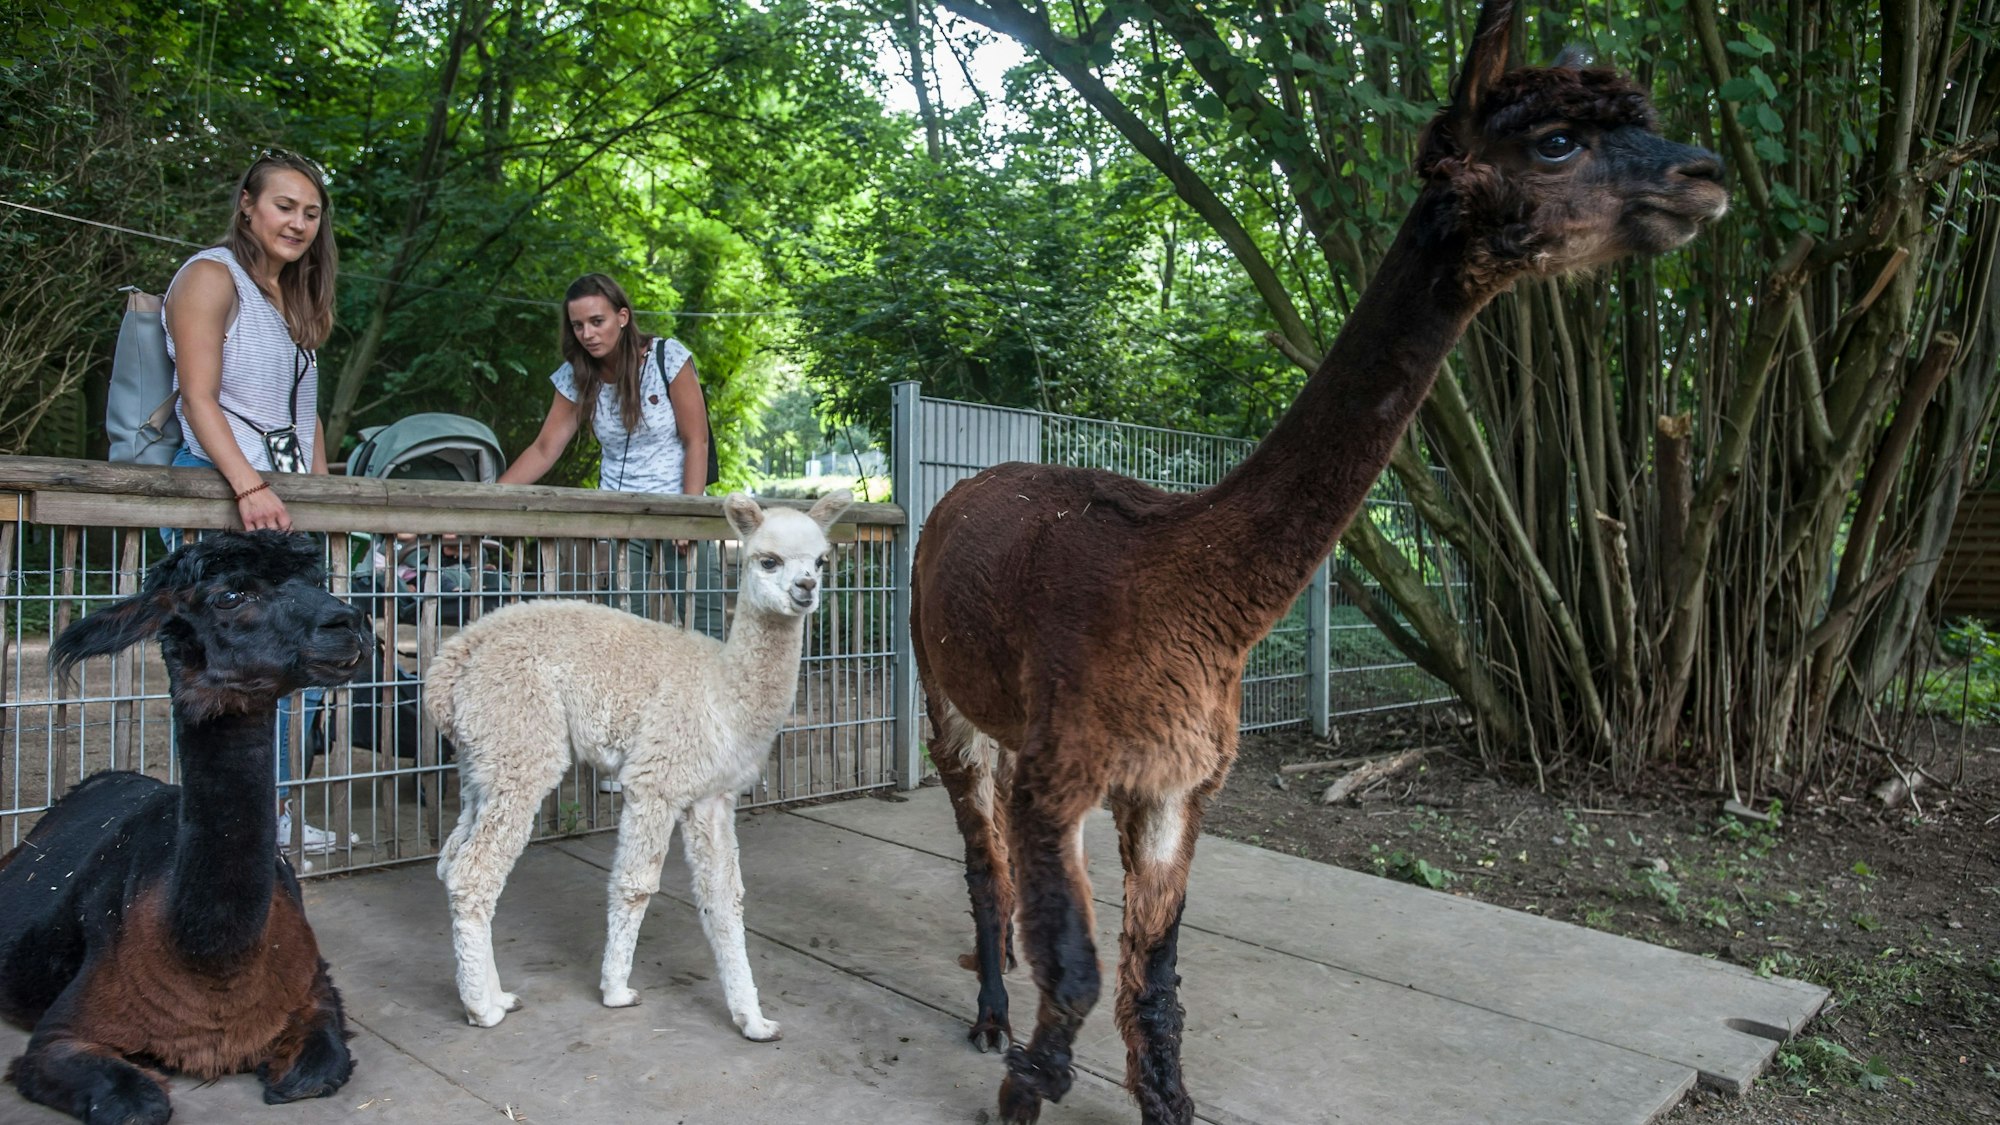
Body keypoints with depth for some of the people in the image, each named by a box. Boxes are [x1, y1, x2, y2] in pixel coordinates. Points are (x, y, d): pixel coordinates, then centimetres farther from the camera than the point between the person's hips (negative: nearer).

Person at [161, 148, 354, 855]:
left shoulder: (297, 300, 22)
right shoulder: (212, 275, -3)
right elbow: (198, 398, -12)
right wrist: (249, 487, -23)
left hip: (284, 501, 8)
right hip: (221, 492, -8)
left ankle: (268, 810, 15)